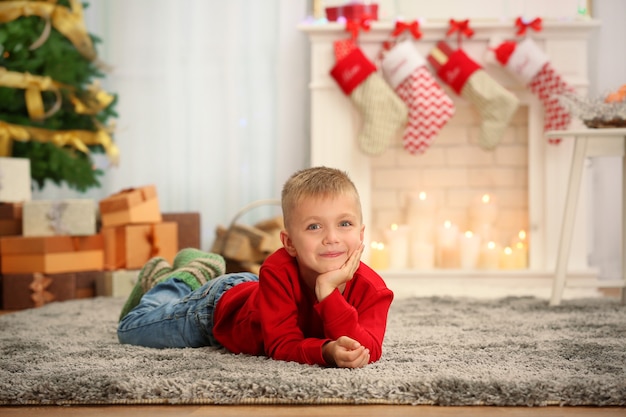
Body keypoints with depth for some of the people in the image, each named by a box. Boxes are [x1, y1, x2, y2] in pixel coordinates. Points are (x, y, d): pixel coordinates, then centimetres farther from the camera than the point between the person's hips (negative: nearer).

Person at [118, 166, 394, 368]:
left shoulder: (371, 289, -36)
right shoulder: (278, 271, -43)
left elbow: (368, 351, -48)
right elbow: (283, 347, -42)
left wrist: (328, 290, -57)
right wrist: (327, 351, -62)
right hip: (219, 302, -3)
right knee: (131, 328, 14)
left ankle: (200, 272, 51)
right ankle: (174, 279, 37)